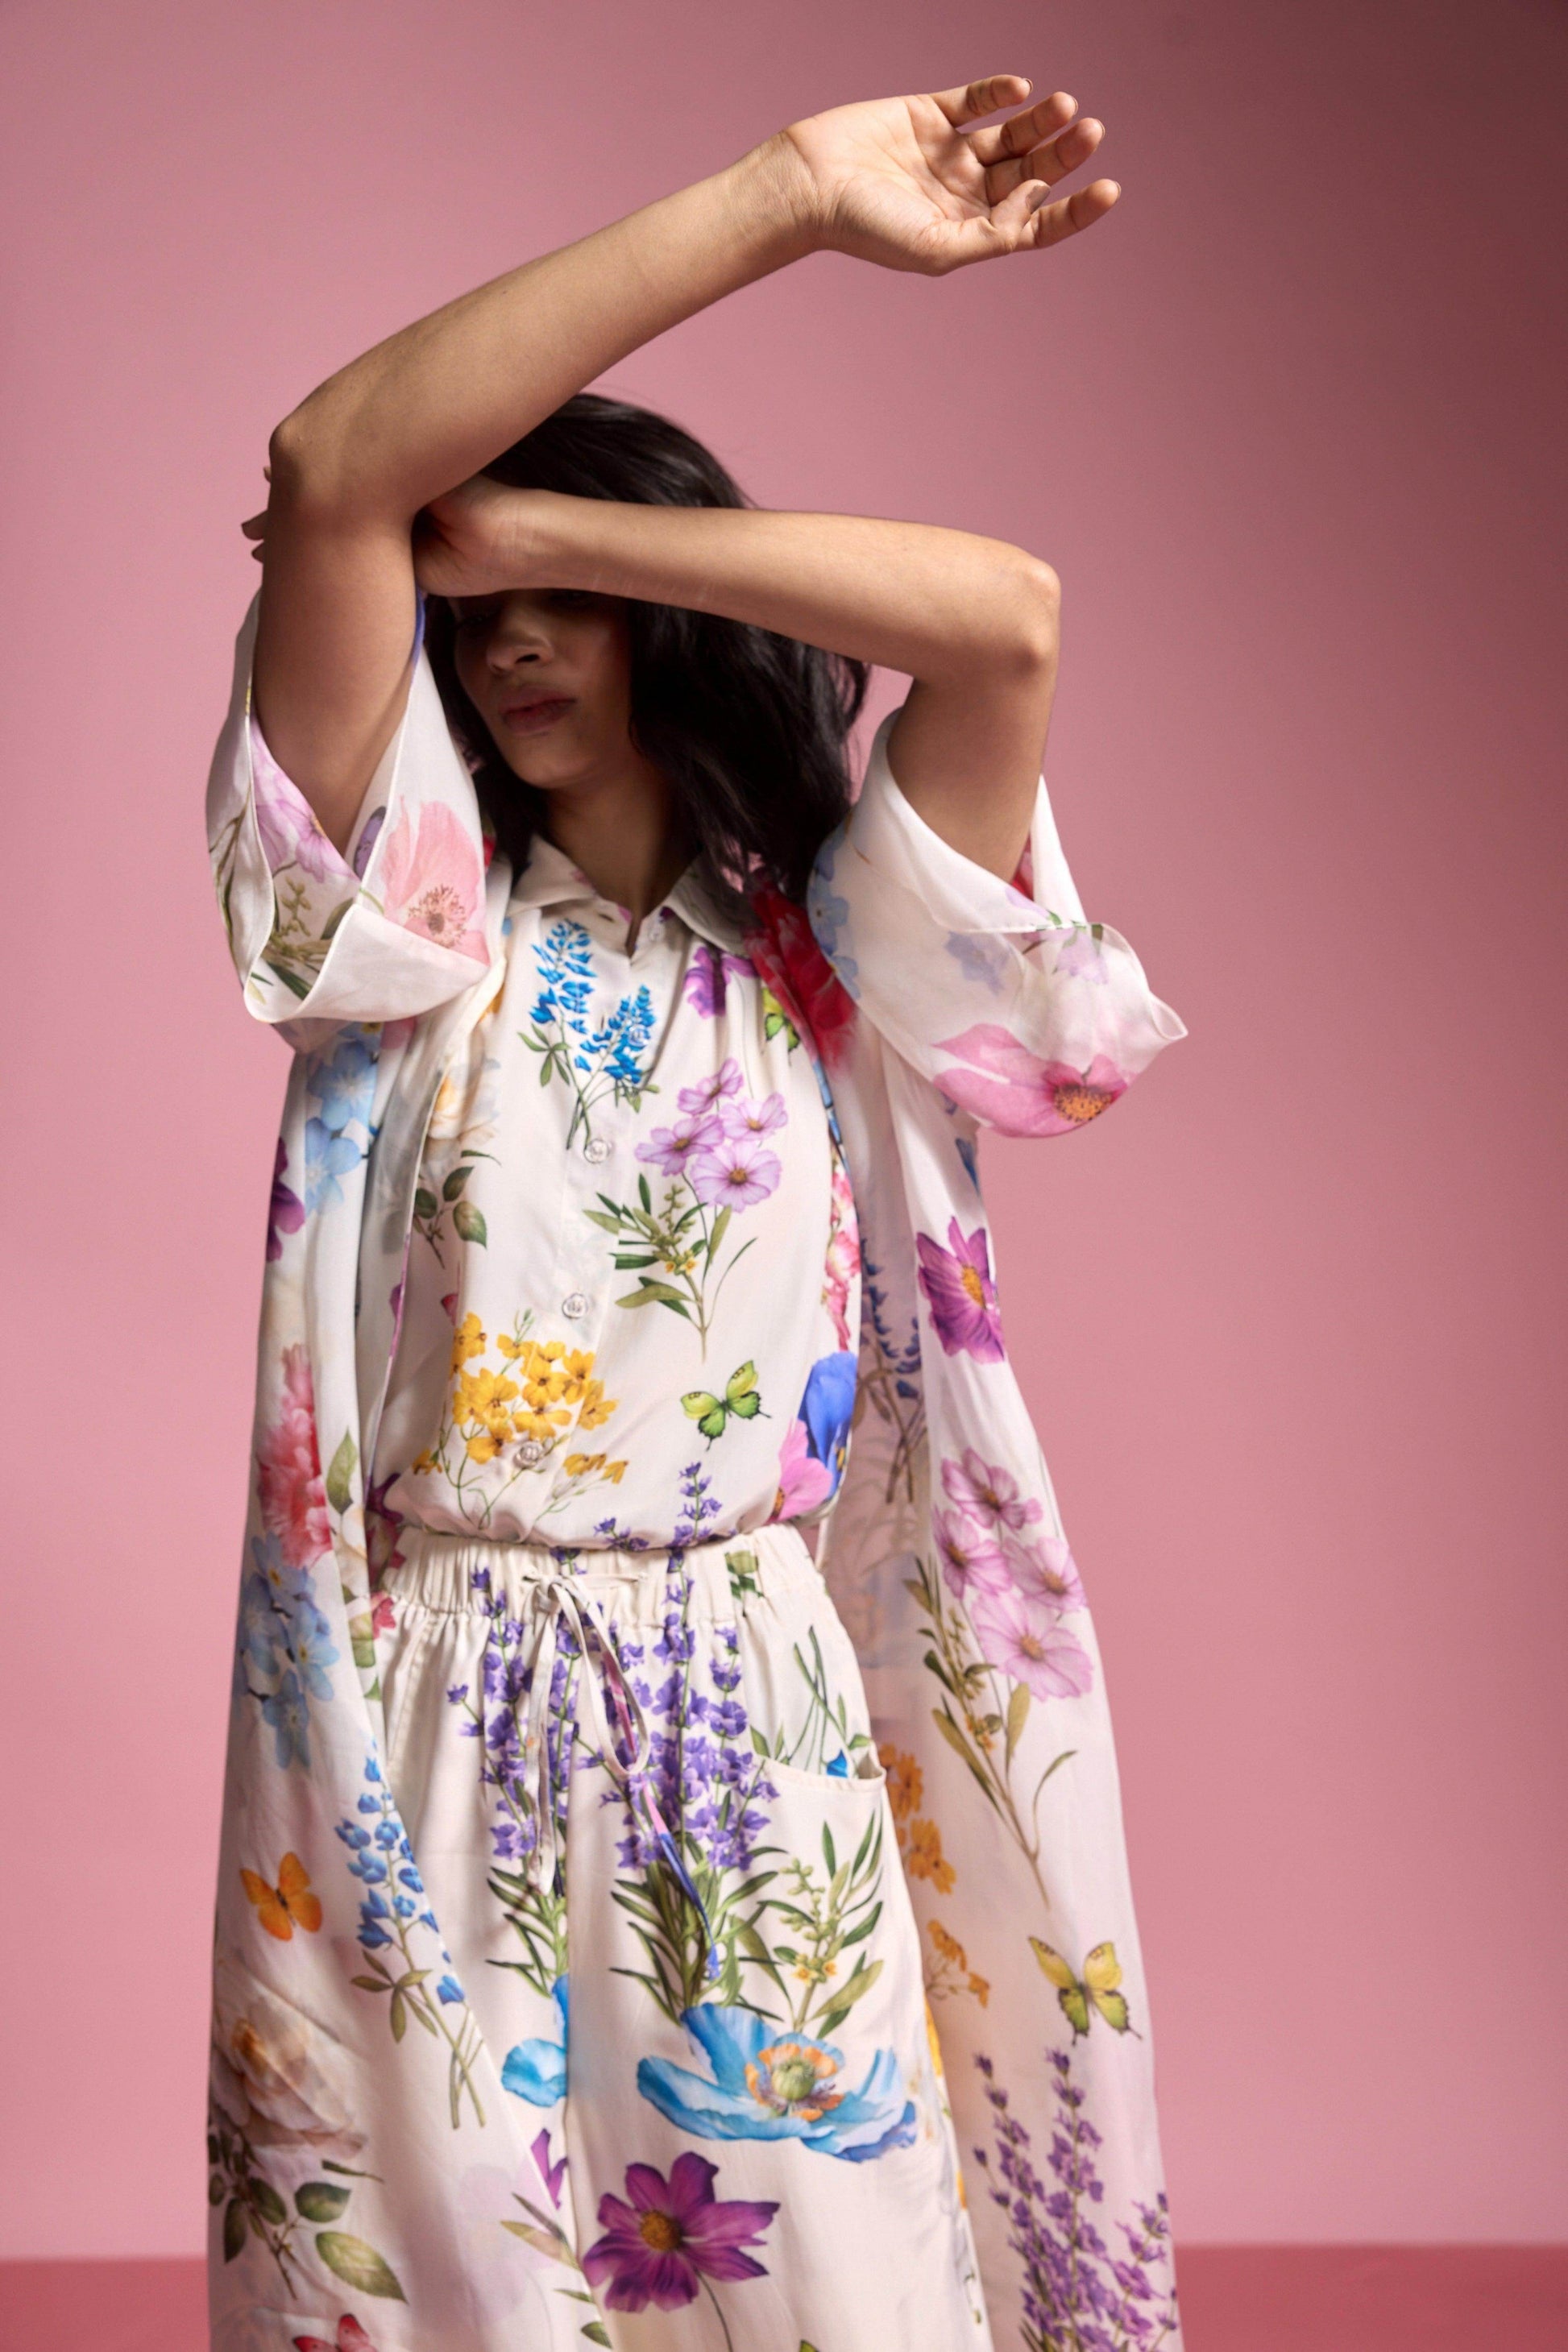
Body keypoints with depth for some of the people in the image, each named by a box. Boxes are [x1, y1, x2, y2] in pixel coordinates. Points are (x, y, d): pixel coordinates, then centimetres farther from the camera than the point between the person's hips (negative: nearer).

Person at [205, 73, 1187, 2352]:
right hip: (422, 1749, 0)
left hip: (754, 1738, 1)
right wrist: (782, 197, -13)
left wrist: (540, 526, -9)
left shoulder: (827, 964, 6)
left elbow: (1008, 619, -11)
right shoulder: (425, 929, 5)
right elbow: (329, 475, -9)